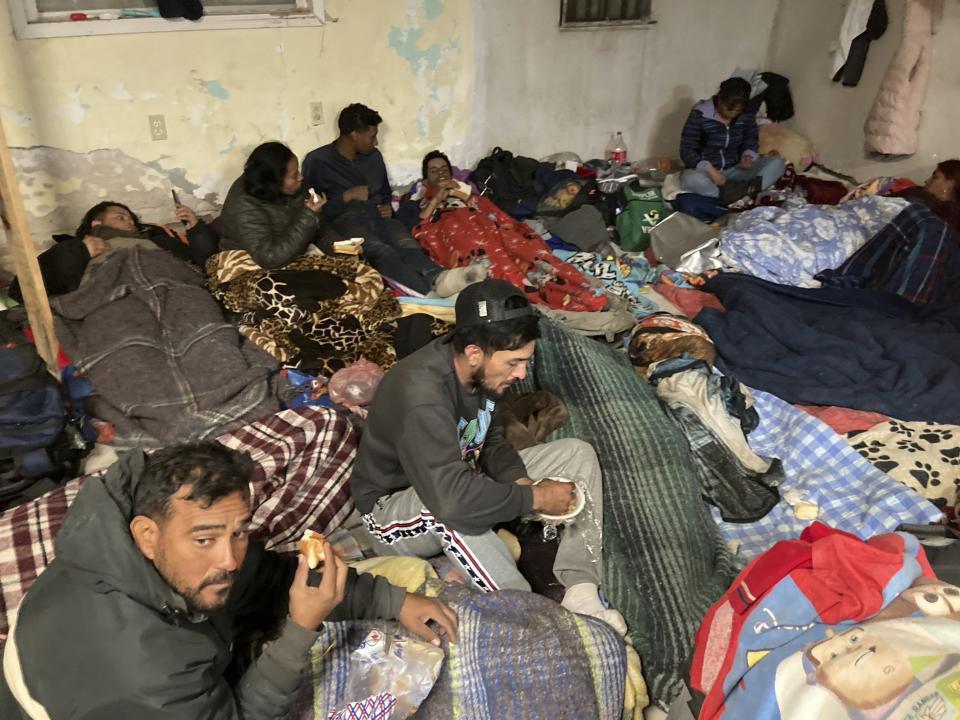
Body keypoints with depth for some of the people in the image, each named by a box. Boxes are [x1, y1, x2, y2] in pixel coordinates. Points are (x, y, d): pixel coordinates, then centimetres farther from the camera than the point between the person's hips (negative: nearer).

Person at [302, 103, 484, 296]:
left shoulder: (374, 157, 20)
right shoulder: (317, 161, 3)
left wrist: (388, 207, 10)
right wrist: (347, 196, -8)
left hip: (377, 216, 5)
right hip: (345, 220, -5)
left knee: (407, 244, -32)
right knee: (381, 251, -37)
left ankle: (437, 278, -63)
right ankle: (432, 291, -65)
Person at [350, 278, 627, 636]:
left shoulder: (480, 371, -11)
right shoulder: (420, 394, -36)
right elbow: (452, 497, -44)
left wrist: (520, 481, -15)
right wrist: (535, 498, -31)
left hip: (462, 471, 8)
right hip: (396, 505, -7)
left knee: (578, 453, -4)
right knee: (449, 510, -43)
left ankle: (580, 592, -12)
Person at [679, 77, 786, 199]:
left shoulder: (746, 115, -1)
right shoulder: (699, 115, -14)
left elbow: (752, 141, 12)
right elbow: (686, 151, -16)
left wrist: (748, 156, -12)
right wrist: (710, 170, -31)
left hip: (734, 170, 5)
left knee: (777, 163, -16)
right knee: (692, 179, -41)